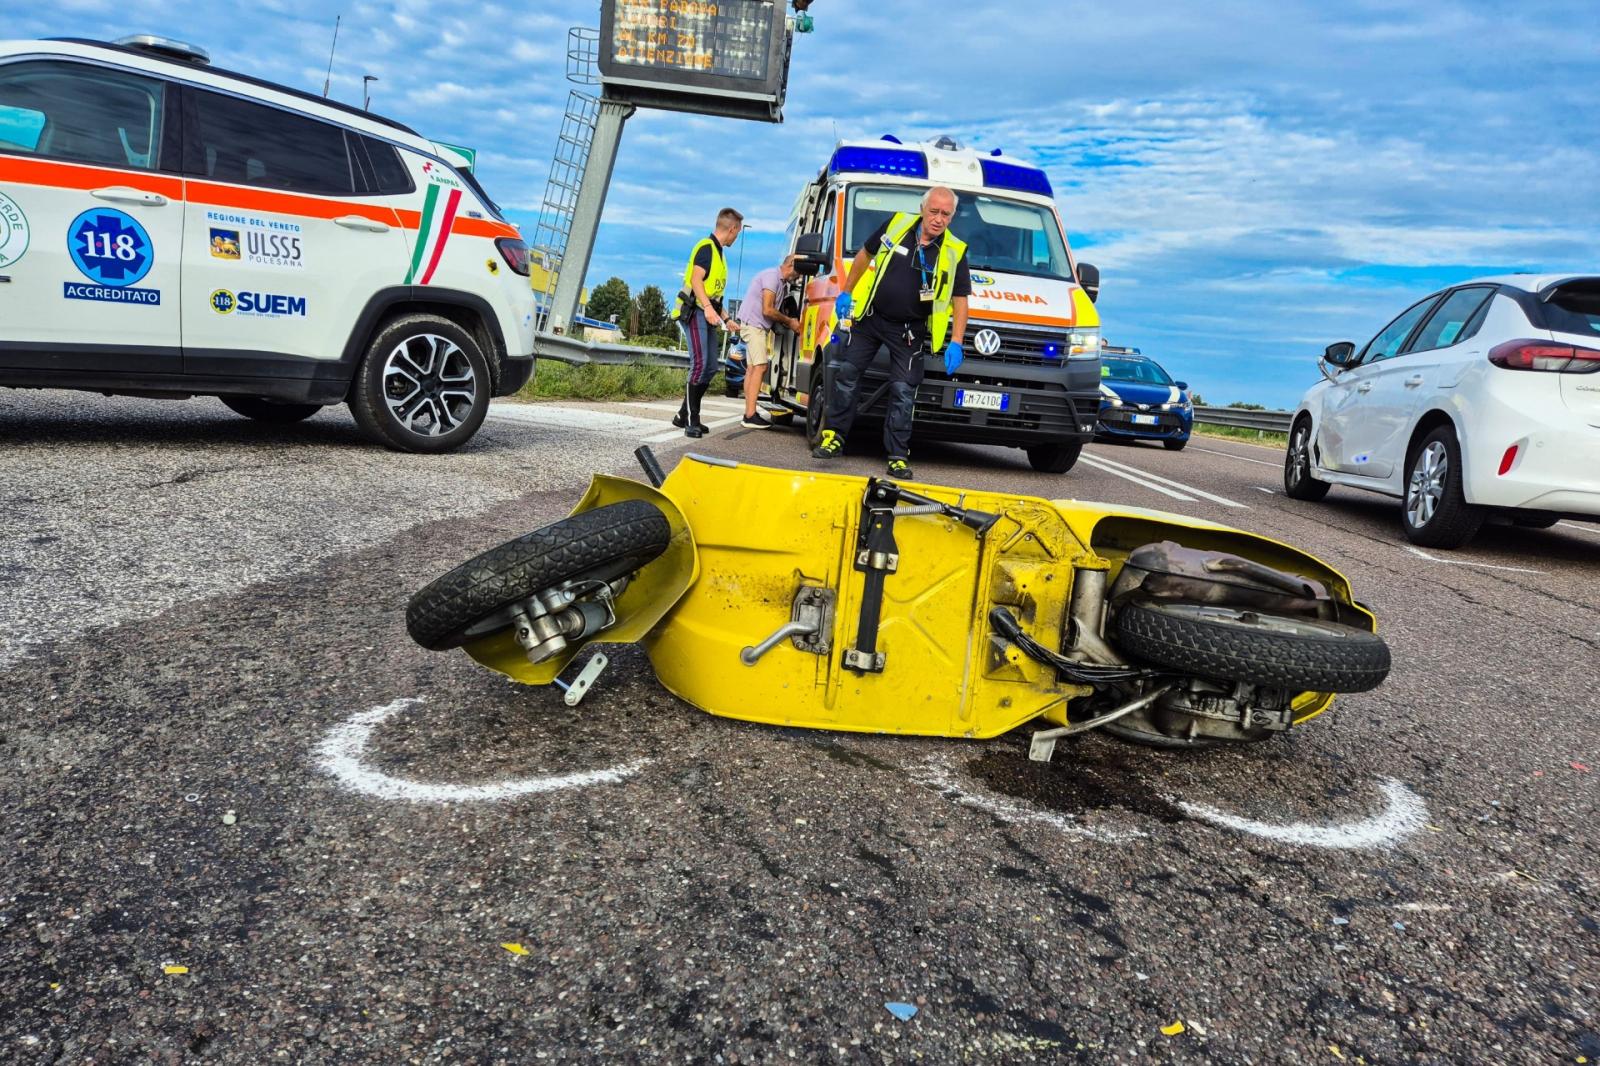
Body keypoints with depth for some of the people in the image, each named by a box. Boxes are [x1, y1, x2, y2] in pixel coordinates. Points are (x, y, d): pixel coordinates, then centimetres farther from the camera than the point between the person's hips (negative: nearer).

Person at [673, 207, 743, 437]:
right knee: (699, 364, -16)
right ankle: (690, 420, -15)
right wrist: (708, 308, -32)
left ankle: (684, 415, 14)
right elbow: (696, 280, -20)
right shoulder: (706, 247, -8)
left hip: (708, 316, 10)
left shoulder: (718, 252, 22)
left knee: (711, 368, 8)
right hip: (695, 313, -10)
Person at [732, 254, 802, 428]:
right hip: (753, 324, -10)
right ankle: (750, 416, -19)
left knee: (752, 368, 6)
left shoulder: (780, 280, 17)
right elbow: (767, 310, -18)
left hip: (757, 327, 10)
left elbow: (773, 311, 16)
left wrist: (790, 322, 4)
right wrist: (789, 321, -7)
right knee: (760, 366, -15)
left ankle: (749, 414, 6)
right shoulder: (772, 276, -14)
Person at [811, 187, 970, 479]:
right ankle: (834, 437, 12)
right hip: (870, 317, 2)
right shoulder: (897, 224, -4)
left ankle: (898, 455, 5)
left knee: (903, 392, -2)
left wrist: (956, 343, -11)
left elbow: (960, 300, -3)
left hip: (909, 331, -1)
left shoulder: (954, 252, -7)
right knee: (845, 375, 1)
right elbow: (865, 254, 10)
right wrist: (846, 292, 10)